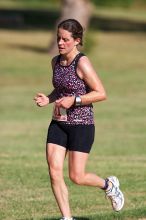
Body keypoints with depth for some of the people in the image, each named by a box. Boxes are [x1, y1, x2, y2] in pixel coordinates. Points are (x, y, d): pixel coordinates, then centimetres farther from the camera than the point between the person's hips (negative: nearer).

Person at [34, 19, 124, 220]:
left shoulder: (82, 63, -15)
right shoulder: (56, 62, 6)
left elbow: (101, 94, -16)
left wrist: (73, 100, -23)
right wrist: (48, 99, 2)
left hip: (81, 124, -6)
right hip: (58, 123, 6)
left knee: (76, 177, -3)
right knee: (54, 172, -6)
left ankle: (108, 185, 27)